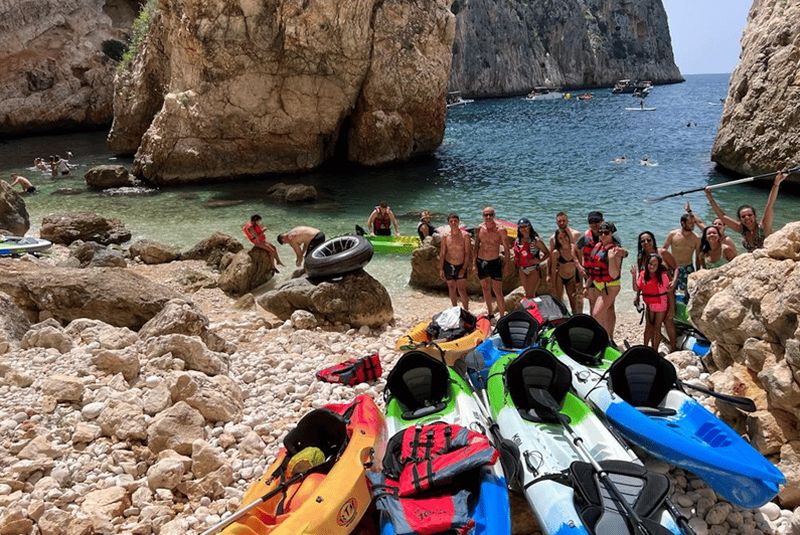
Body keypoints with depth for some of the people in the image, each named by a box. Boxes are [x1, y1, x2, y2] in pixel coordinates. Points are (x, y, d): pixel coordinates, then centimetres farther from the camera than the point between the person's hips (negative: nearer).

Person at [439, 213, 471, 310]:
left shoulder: (465, 235, -9)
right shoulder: (445, 236, -3)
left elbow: (467, 253, -8)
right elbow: (442, 253, 3)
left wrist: (464, 268, -13)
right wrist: (441, 269, 1)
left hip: (461, 266, -3)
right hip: (448, 266, 3)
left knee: (461, 290, -7)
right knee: (452, 289, 12)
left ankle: (466, 312, 7)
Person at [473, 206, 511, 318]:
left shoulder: (500, 230, -12)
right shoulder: (479, 228, -1)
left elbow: (506, 248, -7)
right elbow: (476, 246, 8)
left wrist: (507, 264, -9)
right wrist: (474, 262, 5)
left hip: (495, 262, -4)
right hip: (481, 262, 4)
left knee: (498, 292, -6)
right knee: (485, 289, 17)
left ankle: (502, 317, 1)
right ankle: (490, 312, 34)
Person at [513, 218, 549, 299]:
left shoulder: (535, 240, -13)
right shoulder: (517, 241, 2)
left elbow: (547, 253, -9)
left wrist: (539, 261, -20)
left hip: (533, 270, -6)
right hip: (522, 271, 6)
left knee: (530, 295, -7)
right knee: (528, 294, 15)